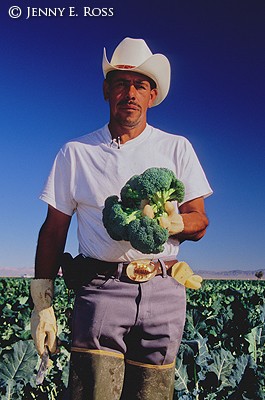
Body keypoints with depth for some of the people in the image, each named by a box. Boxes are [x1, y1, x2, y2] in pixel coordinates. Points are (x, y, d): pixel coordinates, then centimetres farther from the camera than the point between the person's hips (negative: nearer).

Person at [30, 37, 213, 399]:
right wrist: (42, 302, 4)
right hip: (101, 288, -1)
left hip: (163, 292, 2)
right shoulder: (75, 153, 10)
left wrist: (173, 221, -15)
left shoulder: (177, 148, 11)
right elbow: (54, 230, 10)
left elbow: (199, 223, 9)